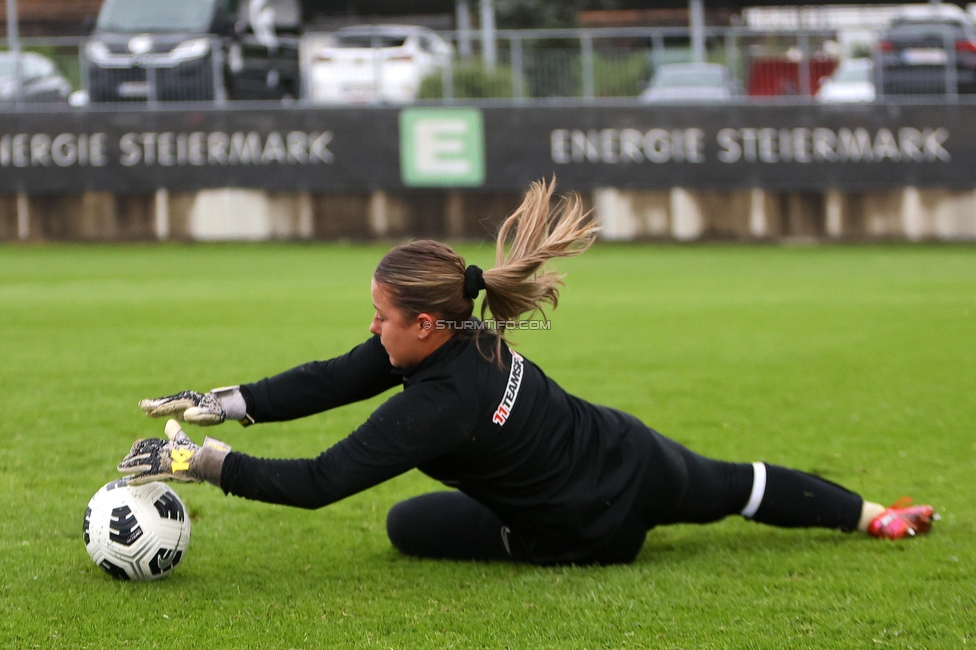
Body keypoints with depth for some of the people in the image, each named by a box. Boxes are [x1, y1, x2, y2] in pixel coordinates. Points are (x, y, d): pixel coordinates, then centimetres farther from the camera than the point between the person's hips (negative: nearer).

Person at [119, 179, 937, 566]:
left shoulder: (441, 404, -33)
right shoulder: (451, 336, -10)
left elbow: (318, 482, -34)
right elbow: (331, 380, -5)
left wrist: (204, 463, -33)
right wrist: (222, 403, -14)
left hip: (600, 531, -7)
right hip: (635, 456, 7)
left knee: (409, 524, 2)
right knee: (737, 486, 33)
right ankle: (875, 514, 43)